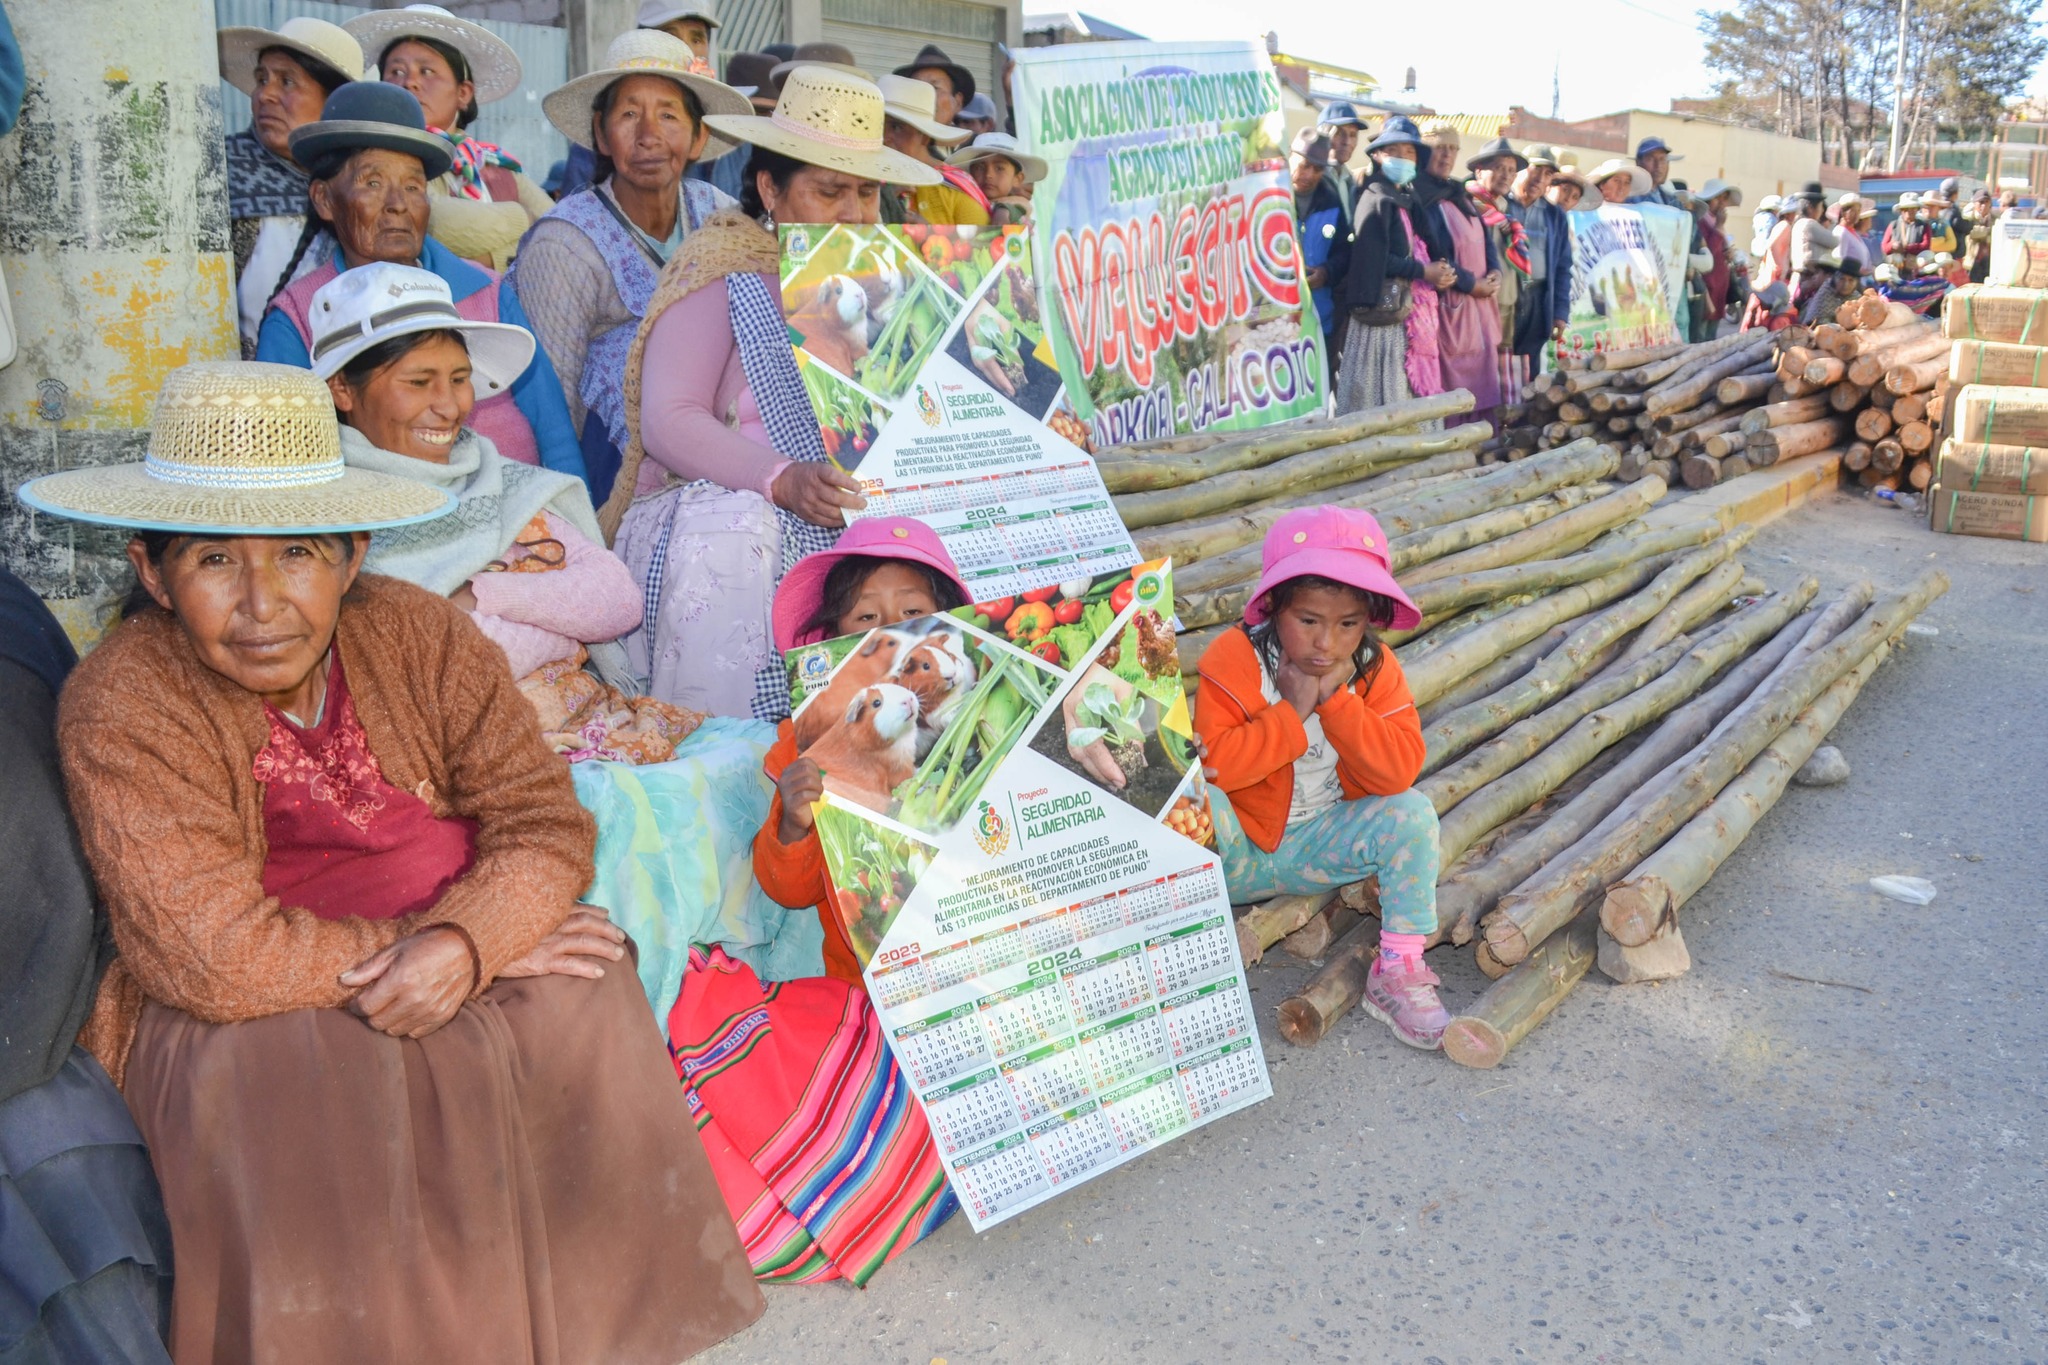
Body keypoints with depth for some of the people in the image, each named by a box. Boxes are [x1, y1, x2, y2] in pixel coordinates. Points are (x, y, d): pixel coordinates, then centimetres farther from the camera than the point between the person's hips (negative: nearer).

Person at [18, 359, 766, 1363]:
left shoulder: (415, 632, -7)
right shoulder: (123, 708, -17)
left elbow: (544, 824, -10)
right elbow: (215, 960, -24)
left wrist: (463, 941, -29)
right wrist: (403, 949, -21)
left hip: (456, 965, 3)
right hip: (246, 1016, -2)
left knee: (574, 1003, -24)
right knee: (284, 1088, -33)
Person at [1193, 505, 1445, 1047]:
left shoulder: (1375, 669, -7)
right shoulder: (1234, 659, -17)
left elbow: (1399, 772, -19)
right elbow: (1211, 764, -28)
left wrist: (1337, 701, -26)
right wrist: (1291, 713, -27)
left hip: (1318, 848, 3)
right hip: (1234, 850, -3)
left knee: (1413, 814, -21)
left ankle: (1398, 971, -12)